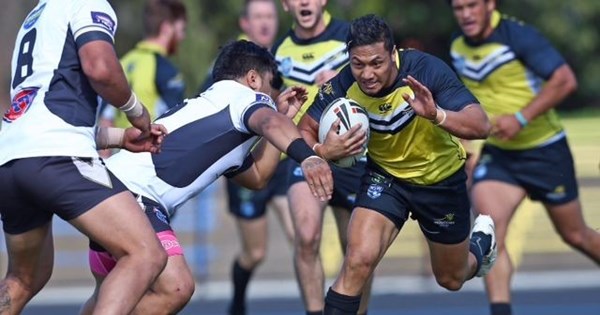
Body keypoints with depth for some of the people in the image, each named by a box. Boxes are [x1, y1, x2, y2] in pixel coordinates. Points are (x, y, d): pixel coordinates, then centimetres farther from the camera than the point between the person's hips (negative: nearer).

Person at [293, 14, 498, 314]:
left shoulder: (426, 70, -32)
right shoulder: (343, 86, -25)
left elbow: (481, 126, -35)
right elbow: (306, 131, -13)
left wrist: (436, 114, -54)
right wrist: (321, 152, -37)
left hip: (441, 179, -1)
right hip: (385, 176, 1)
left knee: (451, 280, 18)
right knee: (359, 259, -24)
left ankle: (481, 241, 54)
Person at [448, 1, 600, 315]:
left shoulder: (518, 36, -20)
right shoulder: (458, 45, 0)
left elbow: (565, 80, -24)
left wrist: (521, 118, -30)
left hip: (545, 151, -4)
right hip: (497, 154, 4)